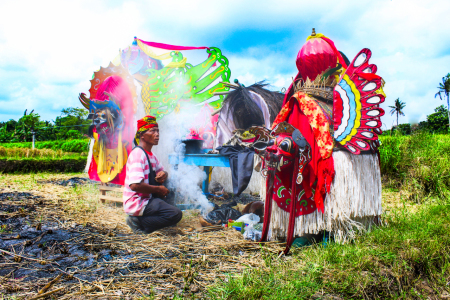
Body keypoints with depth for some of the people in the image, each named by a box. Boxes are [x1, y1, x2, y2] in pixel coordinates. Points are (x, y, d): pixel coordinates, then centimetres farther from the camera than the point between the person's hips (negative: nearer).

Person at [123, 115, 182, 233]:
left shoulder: (151, 155, 11)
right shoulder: (137, 154, -19)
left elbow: (161, 170, 26)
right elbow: (135, 185, -30)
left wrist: (163, 174, 0)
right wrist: (158, 189, -16)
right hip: (137, 204, -10)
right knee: (176, 214, -20)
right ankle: (138, 221, -9)